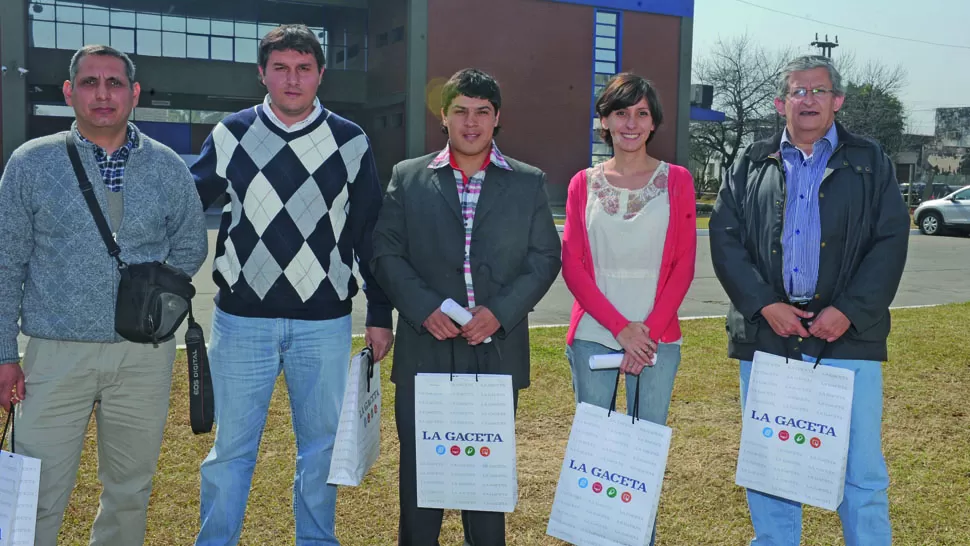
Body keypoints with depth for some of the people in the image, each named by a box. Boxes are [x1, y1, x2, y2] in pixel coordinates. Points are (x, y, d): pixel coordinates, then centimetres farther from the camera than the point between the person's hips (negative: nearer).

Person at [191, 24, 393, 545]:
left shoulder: (350, 142, 3)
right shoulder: (231, 135, 3)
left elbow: (370, 235, 6)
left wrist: (379, 315, 5)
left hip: (325, 322, 0)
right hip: (241, 319, 0)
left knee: (321, 446, 11)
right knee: (230, 448, 7)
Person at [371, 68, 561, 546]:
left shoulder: (529, 183, 7)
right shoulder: (408, 177, 6)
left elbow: (545, 257, 3)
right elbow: (386, 252, 2)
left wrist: (500, 312, -11)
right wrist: (424, 309, -12)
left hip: (497, 349, 0)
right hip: (424, 349, 0)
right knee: (418, 466, 9)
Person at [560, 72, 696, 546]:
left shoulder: (676, 180, 4)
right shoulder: (584, 183, 6)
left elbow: (684, 265, 1)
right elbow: (572, 265, 1)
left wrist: (649, 329, -10)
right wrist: (620, 328, -9)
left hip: (657, 339, 0)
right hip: (592, 337, 1)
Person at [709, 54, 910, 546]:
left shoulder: (869, 162, 9)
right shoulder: (751, 164, 11)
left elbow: (890, 243, 1)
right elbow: (725, 239, 2)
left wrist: (849, 311, -11)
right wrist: (764, 304, -10)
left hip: (847, 336, -1)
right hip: (765, 334, 1)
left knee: (861, 469, 2)